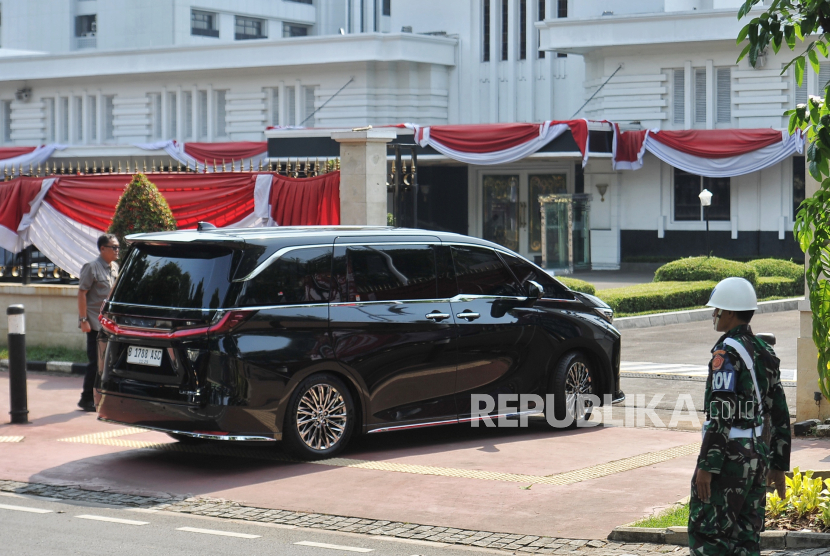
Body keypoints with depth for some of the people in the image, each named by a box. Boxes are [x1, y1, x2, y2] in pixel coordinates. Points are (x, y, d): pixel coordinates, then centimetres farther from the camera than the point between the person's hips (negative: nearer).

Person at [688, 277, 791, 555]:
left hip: (728, 455, -9)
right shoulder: (764, 352, 13)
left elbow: (721, 415, -21)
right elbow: (780, 416, 15)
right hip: (757, 454, 9)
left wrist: (706, 466, -21)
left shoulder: (727, 352, -13)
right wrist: (778, 465, 20)